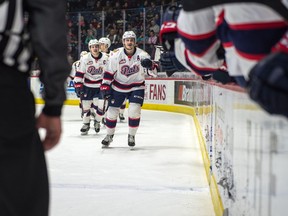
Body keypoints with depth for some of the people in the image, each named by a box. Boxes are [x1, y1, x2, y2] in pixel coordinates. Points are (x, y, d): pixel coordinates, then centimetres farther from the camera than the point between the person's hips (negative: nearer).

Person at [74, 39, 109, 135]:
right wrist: (78, 86, -11)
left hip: (100, 86, 0)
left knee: (100, 106, -5)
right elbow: (79, 74, -6)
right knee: (86, 106, 2)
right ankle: (86, 124, 20)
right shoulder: (85, 59, -10)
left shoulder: (105, 58, -7)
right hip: (87, 86, 0)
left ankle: (97, 122, 22)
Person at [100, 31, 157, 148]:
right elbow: (109, 72, -4)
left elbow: (153, 71, -21)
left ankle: (131, 136, 6)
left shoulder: (142, 54, -16)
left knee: (134, 110, -15)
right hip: (118, 87, 1)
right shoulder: (116, 55, -14)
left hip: (136, 87, -1)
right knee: (112, 111, 3)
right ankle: (109, 135, 25)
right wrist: (105, 86, -7)